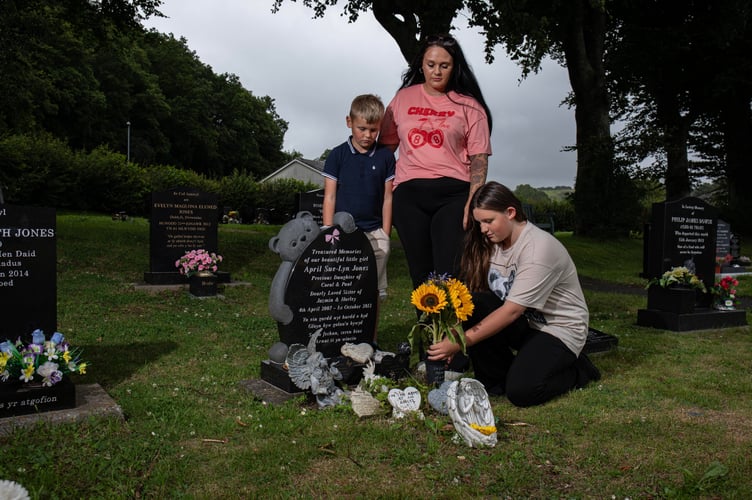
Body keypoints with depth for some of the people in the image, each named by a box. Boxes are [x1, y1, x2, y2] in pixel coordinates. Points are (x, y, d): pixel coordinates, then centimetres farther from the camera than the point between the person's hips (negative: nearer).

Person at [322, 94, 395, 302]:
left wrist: (385, 235, 2)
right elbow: (329, 197, 2)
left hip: (374, 233, 1)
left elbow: (387, 198, 6)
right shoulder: (338, 155, 2)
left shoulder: (386, 156, 5)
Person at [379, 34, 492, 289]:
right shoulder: (403, 99, 13)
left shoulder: (468, 105, 6)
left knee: (449, 273, -11)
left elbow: (479, 157, 2)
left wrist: (473, 201, -10)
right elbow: (386, 144, 19)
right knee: (420, 272, 6)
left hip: (453, 194, -2)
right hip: (409, 194, 3)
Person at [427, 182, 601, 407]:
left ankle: (576, 369, 5)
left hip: (559, 329, -6)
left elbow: (512, 311, -28)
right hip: (521, 323, 6)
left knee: (520, 391, -27)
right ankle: (495, 381, -3)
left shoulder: (540, 248, -25)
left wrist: (460, 342, -31)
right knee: (471, 306, -22)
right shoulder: (492, 242, -2)